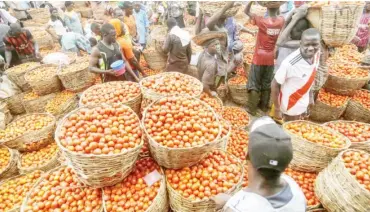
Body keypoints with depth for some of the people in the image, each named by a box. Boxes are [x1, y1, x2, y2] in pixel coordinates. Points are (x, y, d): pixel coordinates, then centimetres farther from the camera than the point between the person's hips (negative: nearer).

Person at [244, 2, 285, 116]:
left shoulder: (262, 21, -16)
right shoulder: (281, 21, -4)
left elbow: (246, 11, -7)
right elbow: (278, 14, 21)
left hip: (259, 58, -4)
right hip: (270, 59, 4)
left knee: (254, 84, 5)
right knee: (267, 84, 16)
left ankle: (251, 108, 8)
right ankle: (264, 106, 25)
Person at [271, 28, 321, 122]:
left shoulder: (317, 54, -13)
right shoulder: (290, 63, -35)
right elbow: (274, 85, -23)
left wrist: (310, 95, 11)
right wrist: (277, 109, -17)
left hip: (304, 104, 6)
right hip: (290, 106, -6)